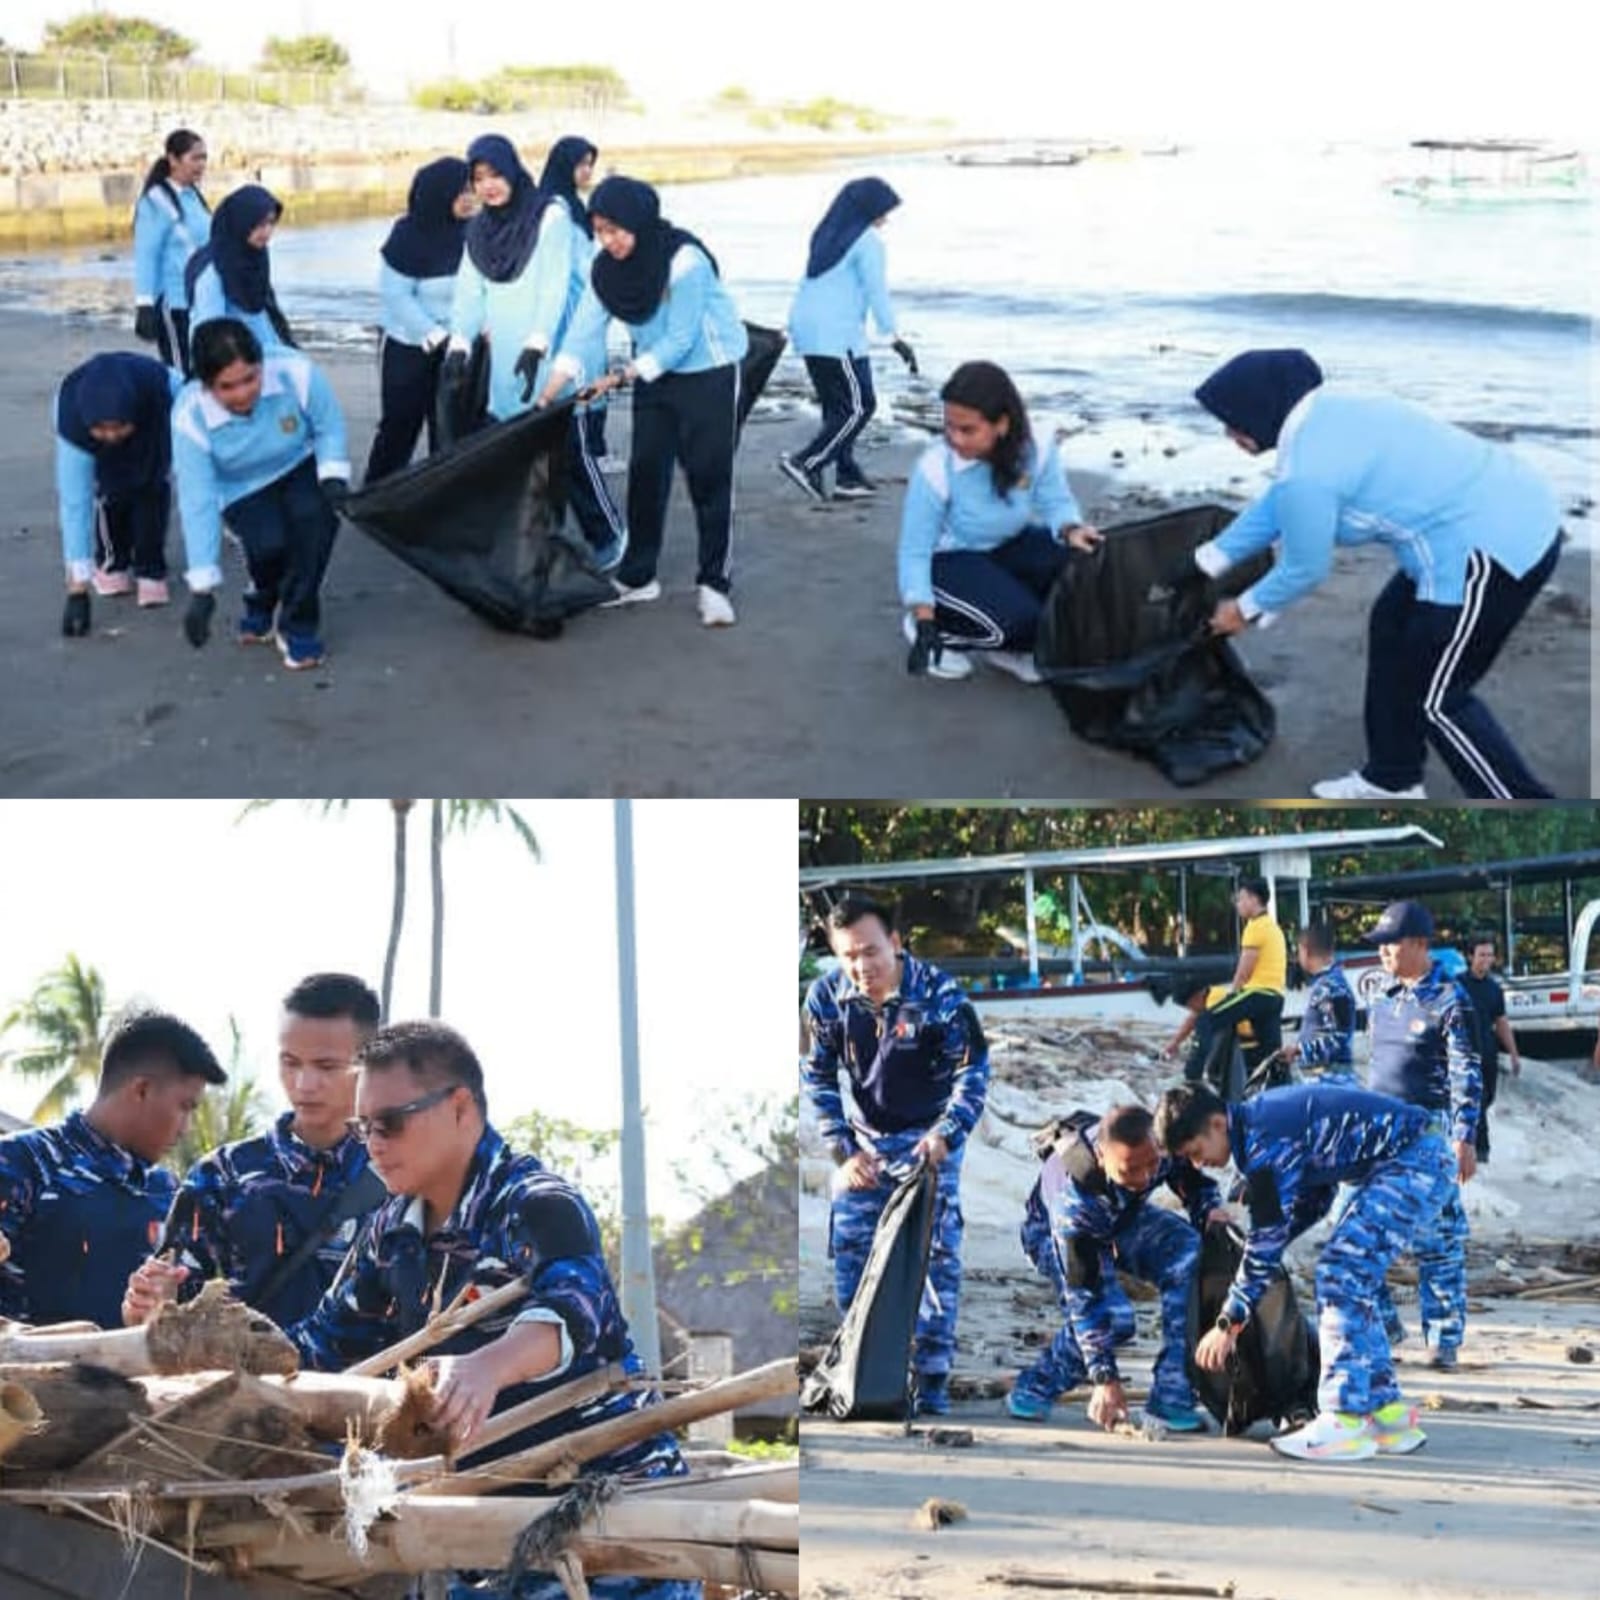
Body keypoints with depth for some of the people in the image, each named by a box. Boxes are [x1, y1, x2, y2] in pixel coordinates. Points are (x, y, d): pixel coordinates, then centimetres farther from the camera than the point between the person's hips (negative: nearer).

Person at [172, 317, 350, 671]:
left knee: (316, 515, -31)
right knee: (269, 543, -28)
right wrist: (203, 588, -28)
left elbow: (329, 426, -11)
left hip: (300, 469, 1)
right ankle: (264, 603, 10)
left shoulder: (296, 373, -31)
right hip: (244, 492, 0)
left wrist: (334, 475, -28)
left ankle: (297, 625, -11)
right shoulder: (190, 417, -30)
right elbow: (198, 502, -27)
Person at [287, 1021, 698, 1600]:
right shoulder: (391, 1231, 7)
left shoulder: (535, 1204, -18)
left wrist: (488, 1367, -58)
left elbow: (572, 1305, -38)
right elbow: (328, 1339, 14)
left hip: (610, 1486, -7)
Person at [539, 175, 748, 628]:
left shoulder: (684, 261, -27)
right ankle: (637, 577, 17)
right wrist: (552, 391, -23)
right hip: (654, 373, 6)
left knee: (709, 476, -5)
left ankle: (714, 583, 2)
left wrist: (620, 378, -26)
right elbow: (584, 329, -13)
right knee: (645, 472, 7)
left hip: (709, 372, -6)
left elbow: (679, 340, -25)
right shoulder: (607, 267, -9)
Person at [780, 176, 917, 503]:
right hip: (837, 334, -9)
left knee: (836, 407, 13)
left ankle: (848, 476, 13)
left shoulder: (828, 235, 16)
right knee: (859, 406, -2)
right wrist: (895, 338, -18)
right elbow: (876, 291, -16)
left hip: (806, 327, 9)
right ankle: (806, 463, -9)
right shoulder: (868, 241, -9)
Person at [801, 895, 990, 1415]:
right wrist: (843, 1151, -8)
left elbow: (973, 1070, -17)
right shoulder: (826, 997, -13)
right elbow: (818, 1079, -2)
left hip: (929, 1141, -3)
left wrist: (946, 1134, -30)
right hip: (864, 1141, 3)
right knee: (850, 1256, 2)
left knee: (936, 1255, -7)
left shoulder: (939, 994, -23)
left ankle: (933, 1377, 0)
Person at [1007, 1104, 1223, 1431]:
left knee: (1191, 1256, -25)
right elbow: (1081, 1294, -38)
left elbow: (1194, 1183, -7)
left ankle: (1171, 1396, -19)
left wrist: (1210, 1211, -30)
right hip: (1054, 1233, -5)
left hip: (1126, 1218, 5)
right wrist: (1105, 1378, -39)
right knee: (1113, 1316, -30)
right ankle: (1034, 1389, -5)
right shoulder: (1072, 1192, -42)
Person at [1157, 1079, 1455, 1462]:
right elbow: (1316, 1197, 18)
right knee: (1350, 1283, 12)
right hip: (1412, 1158, 10)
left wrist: (1229, 1323, -12)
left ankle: (1345, 1423, -14)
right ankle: (1388, 1413, 15)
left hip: (1415, 1160, -10)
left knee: (1341, 1274, -14)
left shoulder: (1265, 1142, -20)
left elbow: (1266, 1242, -18)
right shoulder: (1259, 1119, 9)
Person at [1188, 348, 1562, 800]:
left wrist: (1245, 608, 13)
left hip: (1493, 549, -10)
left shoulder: (1306, 469, -18)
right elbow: (1276, 503, 25)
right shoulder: (1325, 414, 11)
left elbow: (1304, 570, -5)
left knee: (1435, 698, 3)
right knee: (1392, 629, 24)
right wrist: (1211, 559, 32)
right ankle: (1392, 778, 37)